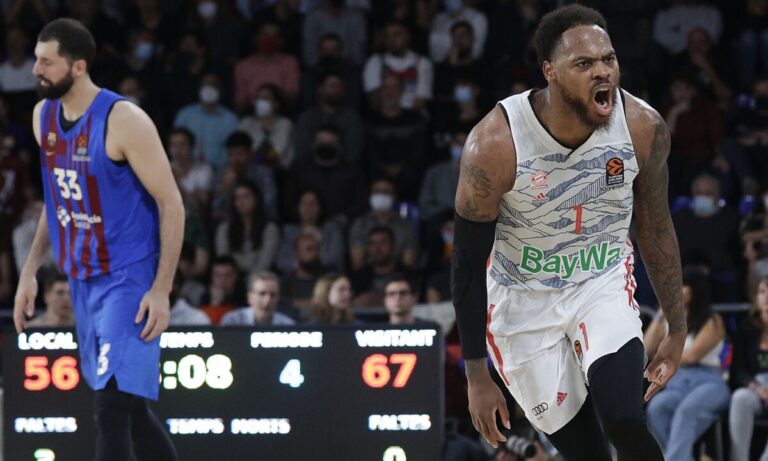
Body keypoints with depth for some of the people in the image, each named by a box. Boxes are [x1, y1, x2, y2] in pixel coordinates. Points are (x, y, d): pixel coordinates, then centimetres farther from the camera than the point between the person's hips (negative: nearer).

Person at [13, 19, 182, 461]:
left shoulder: (124, 121, -17)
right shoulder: (45, 116, 6)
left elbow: (172, 204, -15)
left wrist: (161, 290, -19)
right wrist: (30, 272, 12)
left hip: (130, 280, -8)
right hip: (83, 280, 8)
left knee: (112, 407, -15)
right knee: (131, 408, 13)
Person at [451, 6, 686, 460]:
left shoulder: (643, 128, -16)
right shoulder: (496, 143, -26)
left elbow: (656, 229, 2)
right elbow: (469, 263, -15)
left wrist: (677, 331, 6)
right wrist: (477, 376, -13)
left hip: (604, 282, 2)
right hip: (524, 301, -2)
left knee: (623, 421, -22)